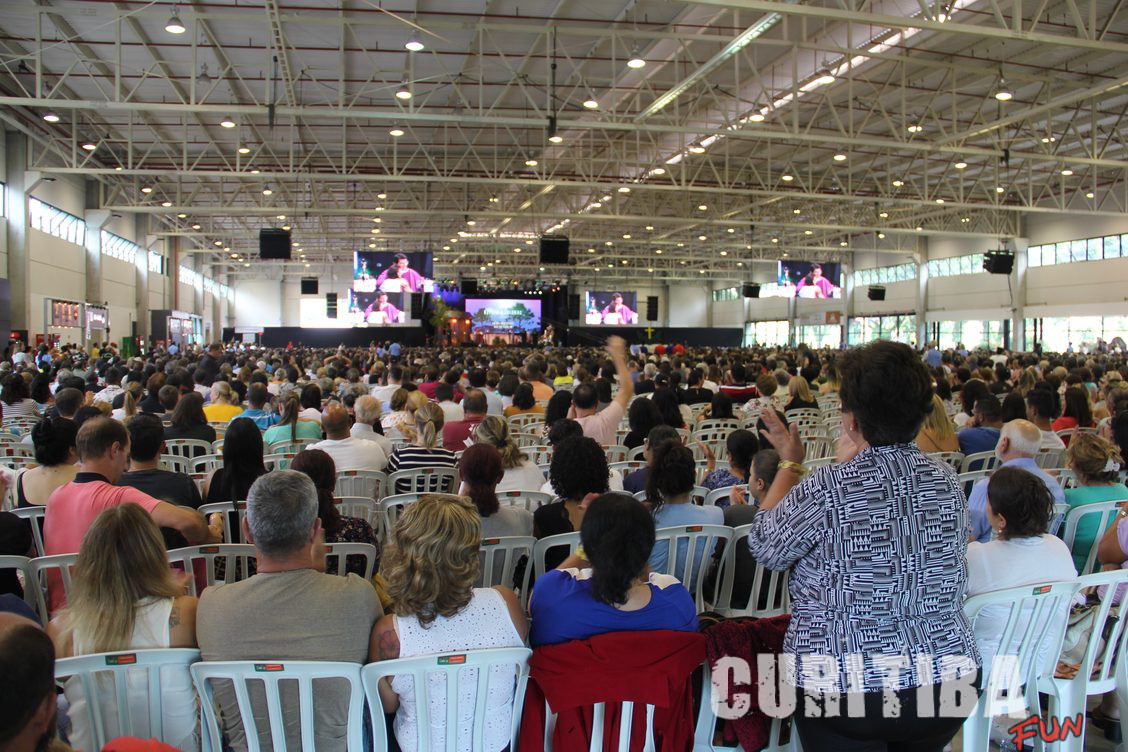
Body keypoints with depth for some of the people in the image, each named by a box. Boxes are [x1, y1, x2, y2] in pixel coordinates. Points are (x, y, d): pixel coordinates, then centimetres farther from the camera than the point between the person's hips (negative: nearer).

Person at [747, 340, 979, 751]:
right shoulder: (948, 482, -3)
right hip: (946, 678, 5)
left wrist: (789, 463, 5)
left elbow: (764, 547, -5)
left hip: (846, 686, -5)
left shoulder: (828, 488, -19)